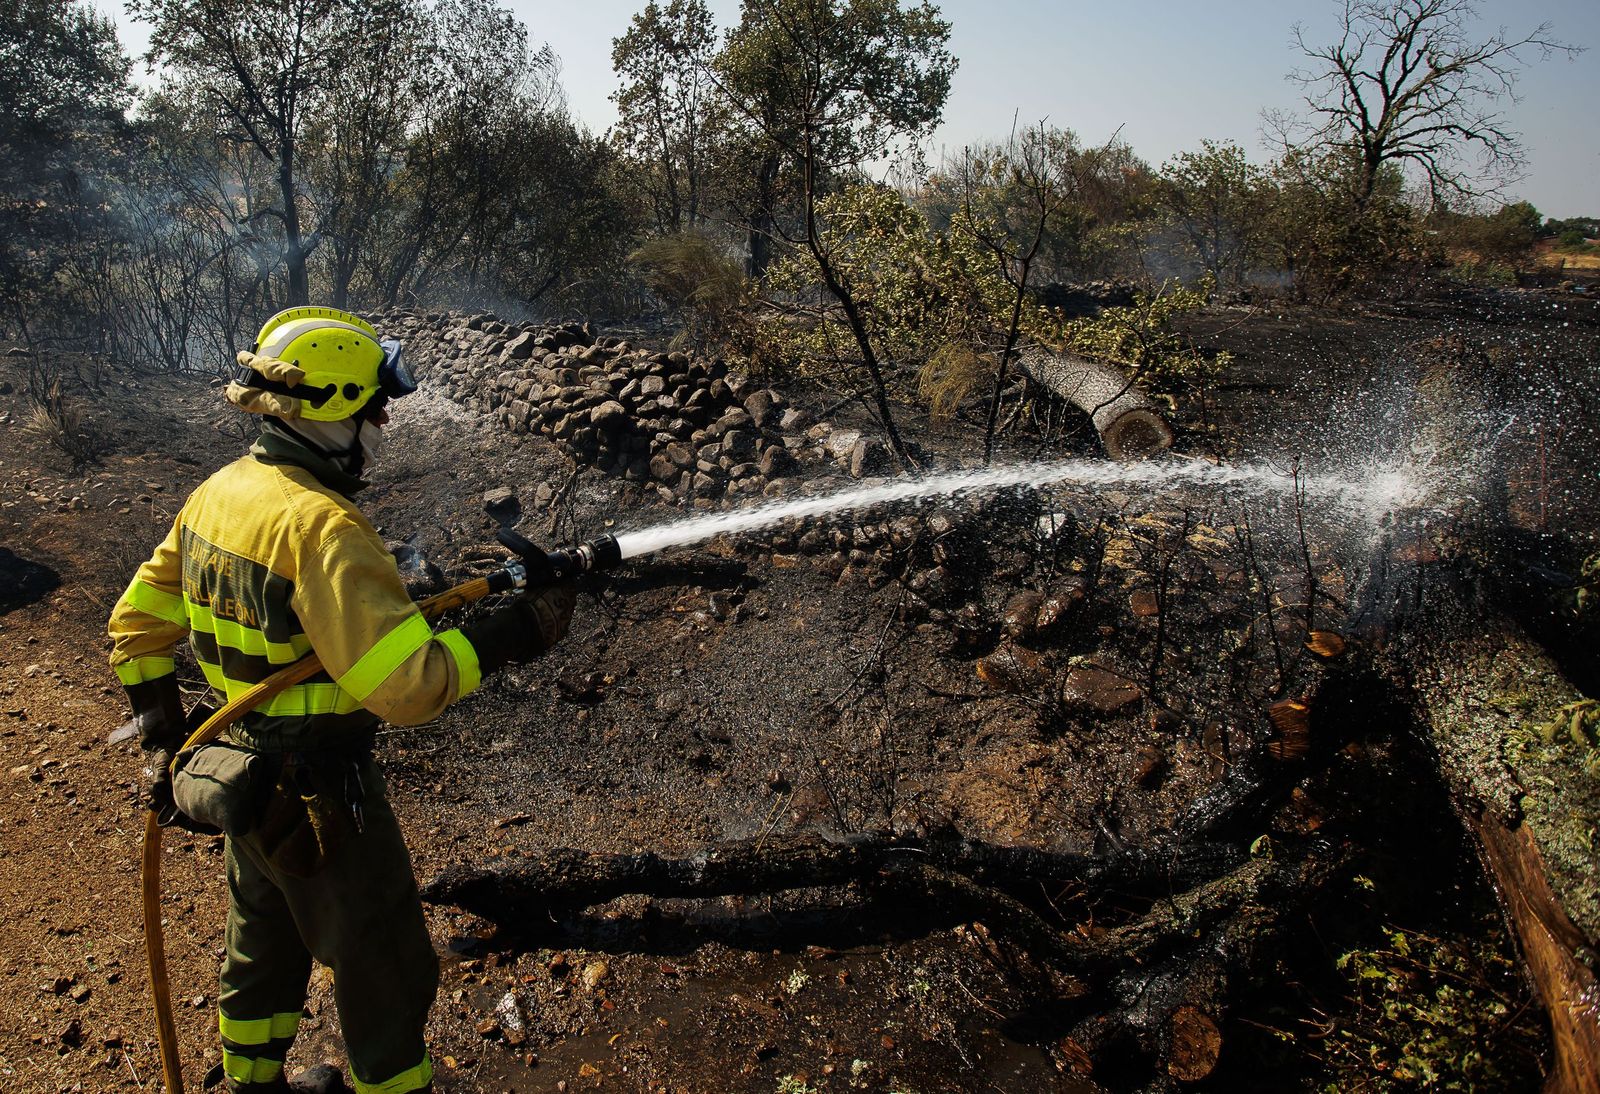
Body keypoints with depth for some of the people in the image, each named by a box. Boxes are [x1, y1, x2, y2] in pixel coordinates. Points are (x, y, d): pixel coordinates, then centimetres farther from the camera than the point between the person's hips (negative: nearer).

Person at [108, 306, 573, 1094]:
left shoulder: (217, 494, 0)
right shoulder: (321, 527, -29)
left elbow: (137, 625, 9)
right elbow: (407, 687, -34)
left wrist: (164, 742, 15)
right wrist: (516, 632, -25)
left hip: (241, 774, 9)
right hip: (318, 795, -9)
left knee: (264, 945, 30)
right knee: (386, 975, 11)